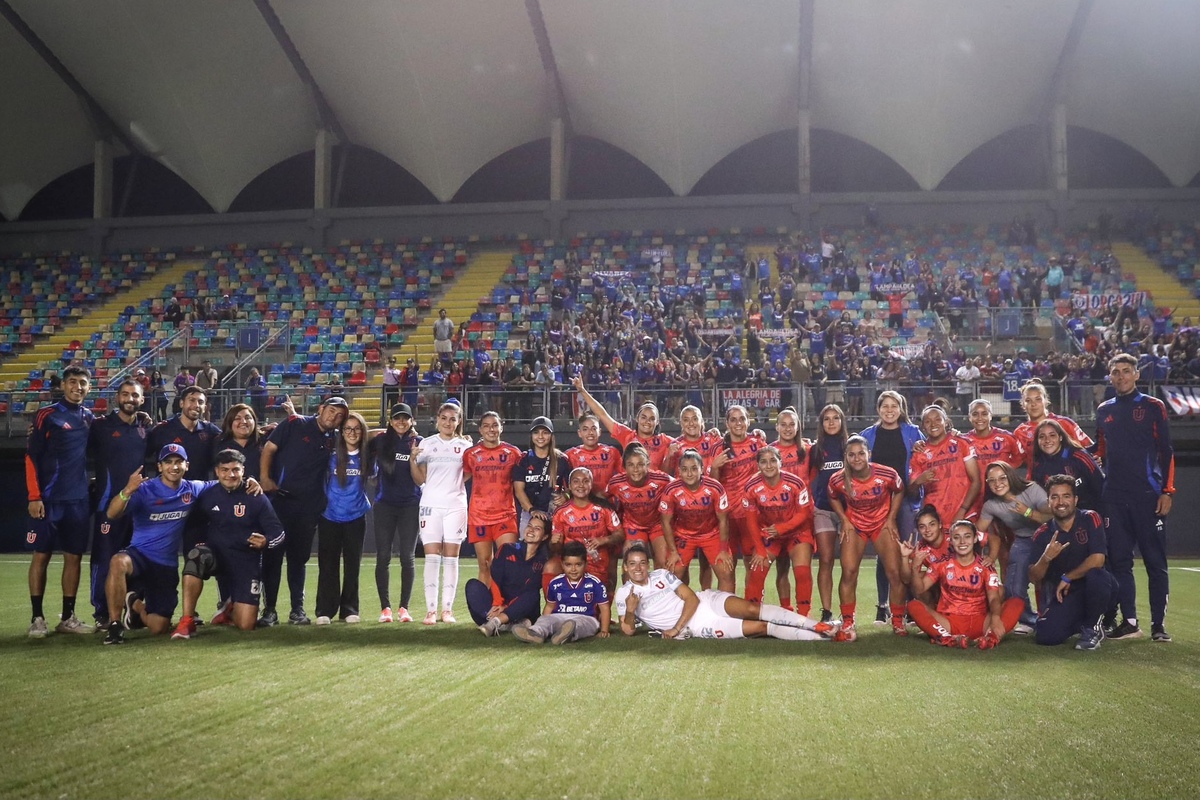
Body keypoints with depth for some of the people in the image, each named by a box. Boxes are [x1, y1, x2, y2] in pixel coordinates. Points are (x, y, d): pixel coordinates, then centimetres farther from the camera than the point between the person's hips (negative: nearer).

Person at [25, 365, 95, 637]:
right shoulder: (46, 415, -4)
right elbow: (31, 457, -6)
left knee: (74, 556, 5)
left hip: (79, 500, 4)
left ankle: (68, 617, 13)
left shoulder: (90, 418, 10)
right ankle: (37, 618, 6)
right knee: (41, 555, -1)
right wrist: (34, 497, -11)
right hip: (49, 499, -4)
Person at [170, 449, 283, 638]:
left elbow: (278, 532, -5)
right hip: (215, 555, 1)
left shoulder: (257, 498, -6)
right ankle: (187, 621, -27)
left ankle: (232, 609, 30)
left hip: (246, 561, -1)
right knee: (195, 556, -37)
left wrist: (265, 541, -26)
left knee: (246, 625, -9)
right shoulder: (207, 495, -1)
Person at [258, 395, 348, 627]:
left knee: (298, 558, 11)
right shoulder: (296, 423, -1)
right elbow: (269, 448, -3)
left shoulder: (334, 440, 9)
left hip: (309, 506, 4)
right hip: (280, 500, -4)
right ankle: (269, 610, 5)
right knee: (273, 555, 0)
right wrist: (264, 477, -12)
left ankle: (297, 609, 18)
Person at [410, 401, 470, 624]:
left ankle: (448, 609, 4)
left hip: (456, 506, 1)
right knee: (432, 557, -5)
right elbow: (420, 480, 6)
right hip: (431, 505, -1)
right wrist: (412, 460, -11)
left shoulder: (465, 446, 8)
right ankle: (431, 609, -3)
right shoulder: (426, 444, 7)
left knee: (451, 558, 0)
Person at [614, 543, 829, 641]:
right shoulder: (623, 595, -1)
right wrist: (630, 611, -25)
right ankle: (817, 638, -16)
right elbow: (628, 630, -3)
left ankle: (818, 626, -21)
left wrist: (676, 628, -15)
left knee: (752, 609, -25)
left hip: (706, 601, 2)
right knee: (760, 627, -16)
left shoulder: (662, 575, 2)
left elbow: (692, 599, -3)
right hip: (696, 627, -2)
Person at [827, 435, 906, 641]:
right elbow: (833, 498, 3)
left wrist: (891, 518, -6)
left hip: (882, 523, 0)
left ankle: (898, 622, 16)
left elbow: (899, 491, -1)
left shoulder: (887, 474, -24)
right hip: (854, 525, 0)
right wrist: (844, 520, -7)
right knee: (848, 573, -11)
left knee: (895, 572, -3)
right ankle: (847, 624, -1)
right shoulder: (838, 480, -21)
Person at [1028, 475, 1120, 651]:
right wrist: (1046, 558, -25)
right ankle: (1079, 623, 15)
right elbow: (1034, 578, -5)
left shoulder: (1090, 519, -10)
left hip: (1094, 590, -2)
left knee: (1095, 575, -37)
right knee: (1045, 636, -20)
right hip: (1063, 595, 2)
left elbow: (1098, 559, -21)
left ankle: (1093, 628, -9)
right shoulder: (1043, 534, -2)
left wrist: (1067, 578, -13)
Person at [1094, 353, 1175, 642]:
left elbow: (1166, 452, -1)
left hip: (1148, 495, -4)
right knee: (1119, 560, 3)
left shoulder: (1153, 407, 1)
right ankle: (1129, 621, 10)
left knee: (1155, 561, -1)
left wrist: (1167, 491, -8)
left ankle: (1158, 624, 3)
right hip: (1114, 498, 4)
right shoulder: (1103, 411, 13)